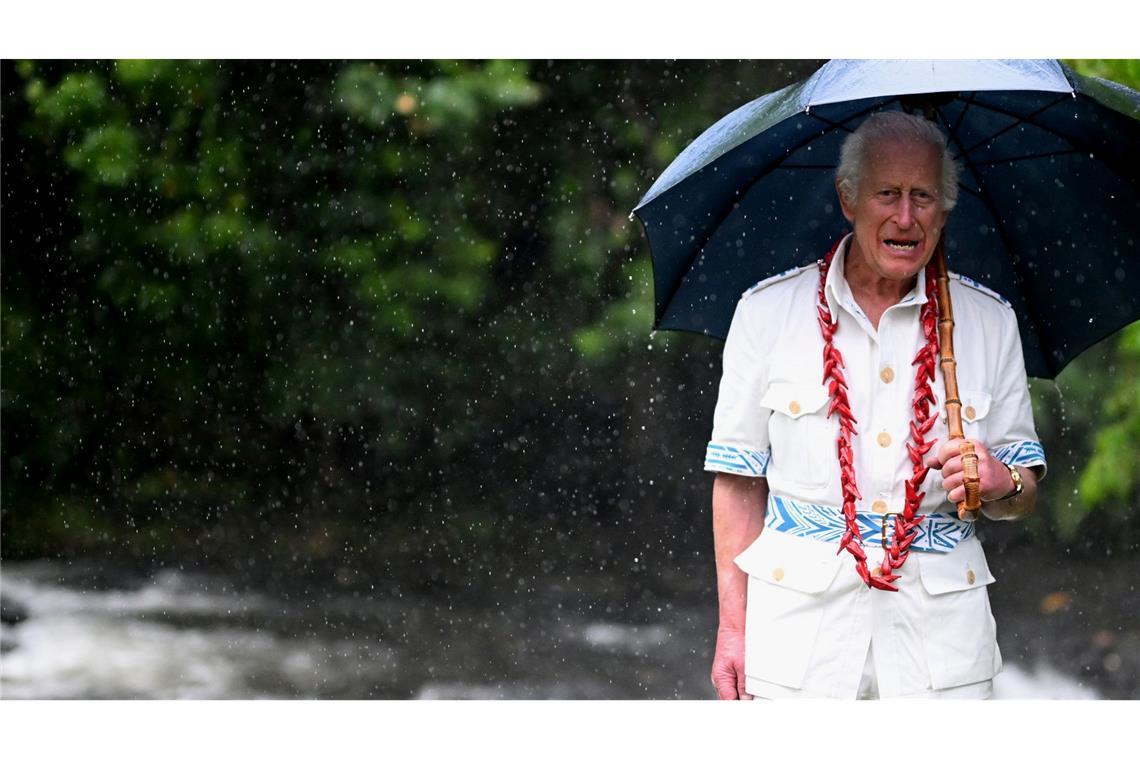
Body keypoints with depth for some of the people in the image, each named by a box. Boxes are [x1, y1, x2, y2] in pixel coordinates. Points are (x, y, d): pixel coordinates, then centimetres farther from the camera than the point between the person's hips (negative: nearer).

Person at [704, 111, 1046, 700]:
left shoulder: (989, 321, 8)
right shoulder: (768, 312, 2)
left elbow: (1024, 495, 12)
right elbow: (739, 483, 3)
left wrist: (1003, 484, -12)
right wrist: (733, 628, -3)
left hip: (940, 620, 1)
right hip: (800, 617, -1)